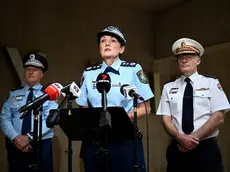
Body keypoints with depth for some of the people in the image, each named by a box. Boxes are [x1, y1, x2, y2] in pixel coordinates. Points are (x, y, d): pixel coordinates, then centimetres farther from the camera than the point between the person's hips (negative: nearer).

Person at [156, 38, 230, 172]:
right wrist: (180, 137, -14)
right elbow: (166, 119, 4)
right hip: (177, 149, 2)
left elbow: (218, 117, -5)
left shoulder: (211, 83, 2)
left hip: (206, 149, -2)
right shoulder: (168, 87, 8)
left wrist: (195, 137, -14)